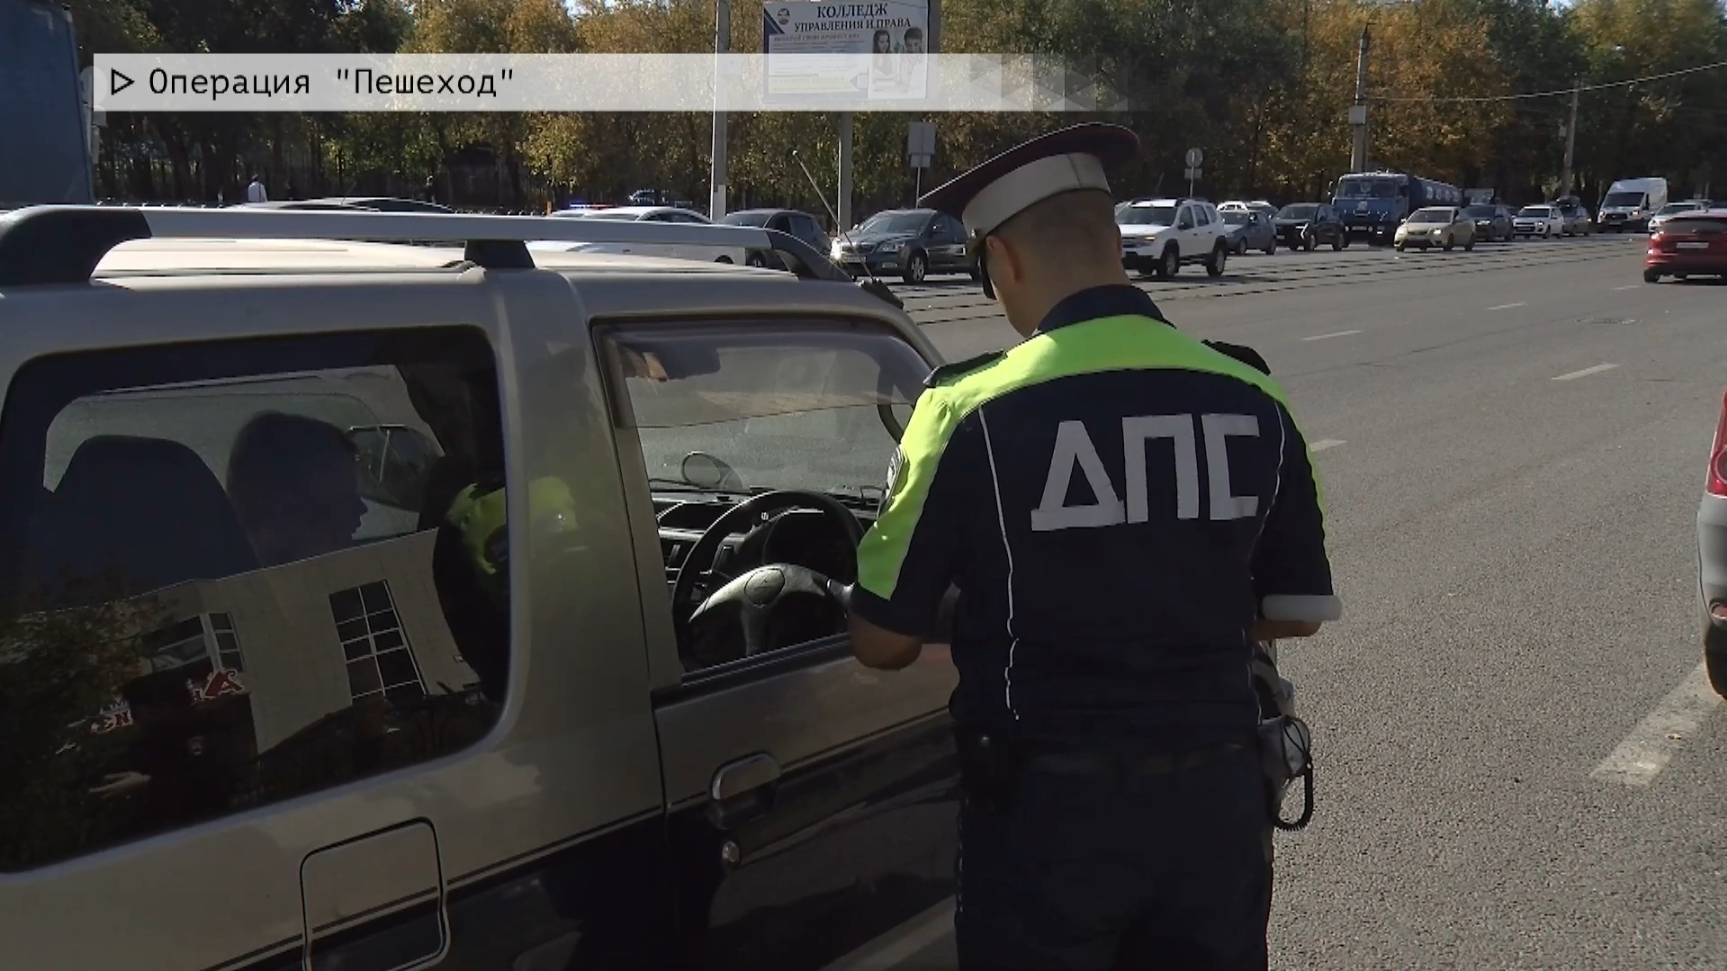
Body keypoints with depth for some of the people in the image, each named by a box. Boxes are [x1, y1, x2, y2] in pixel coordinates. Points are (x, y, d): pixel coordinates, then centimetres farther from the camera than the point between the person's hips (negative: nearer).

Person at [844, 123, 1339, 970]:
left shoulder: (975, 413, -15)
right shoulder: (1250, 402, -3)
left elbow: (883, 641, -8)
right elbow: (1297, 611, 7)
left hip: (1048, 804, -4)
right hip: (1216, 795, 4)